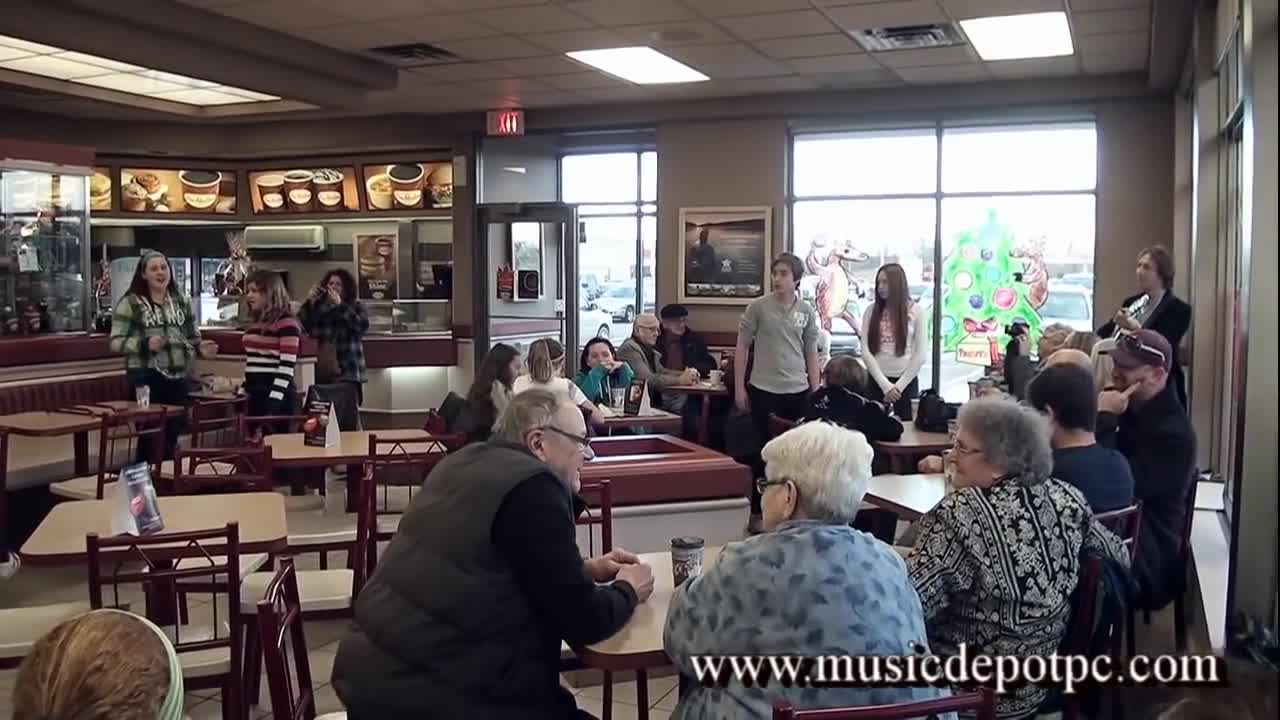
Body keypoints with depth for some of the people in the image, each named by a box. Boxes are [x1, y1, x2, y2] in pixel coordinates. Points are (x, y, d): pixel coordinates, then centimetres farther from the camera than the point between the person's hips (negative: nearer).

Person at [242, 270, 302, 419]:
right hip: (255, 395, 8)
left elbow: (286, 368, -16)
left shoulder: (286, 324, -10)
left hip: (277, 398, -8)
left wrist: (273, 401, -20)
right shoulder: (256, 323, 16)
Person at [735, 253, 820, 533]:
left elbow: (811, 353, 10)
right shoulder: (758, 307, -4)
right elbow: (741, 347, 0)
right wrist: (739, 387, -3)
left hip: (798, 391, 3)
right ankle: (757, 513, 15)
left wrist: (816, 391, 7)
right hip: (764, 389, -3)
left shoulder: (807, 311, 5)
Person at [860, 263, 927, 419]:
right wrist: (885, 385, -10)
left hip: (906, 381, -1)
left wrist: (899, 385, -7)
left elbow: (921, 354, -3)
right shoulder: (871, 311, 3)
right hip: (876, 381, 1)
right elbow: (866, 352, -3)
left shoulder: (915, 310, 0)